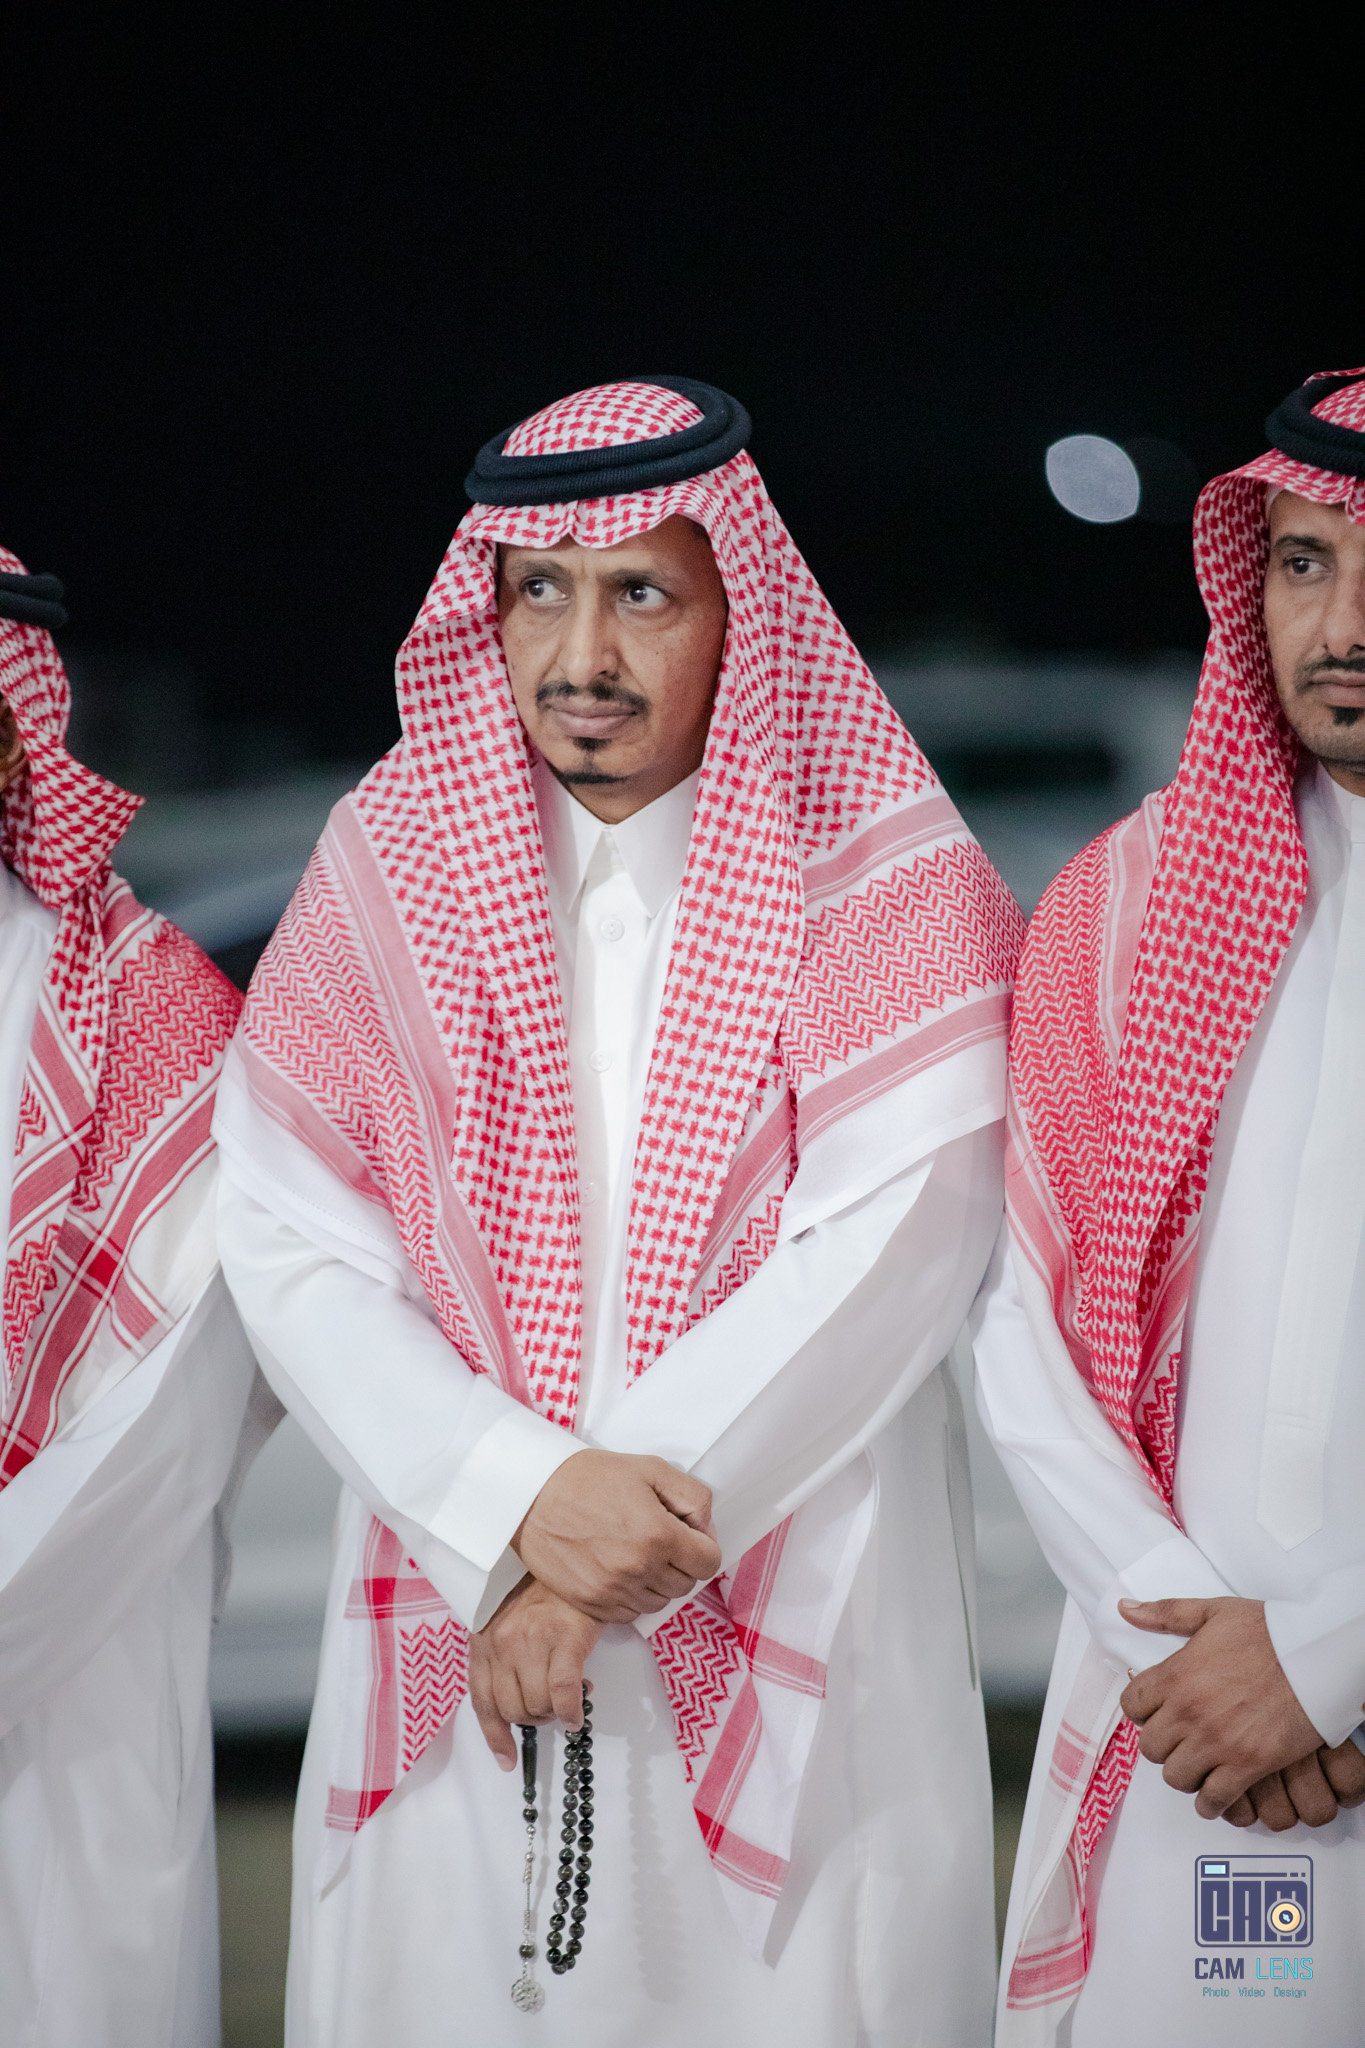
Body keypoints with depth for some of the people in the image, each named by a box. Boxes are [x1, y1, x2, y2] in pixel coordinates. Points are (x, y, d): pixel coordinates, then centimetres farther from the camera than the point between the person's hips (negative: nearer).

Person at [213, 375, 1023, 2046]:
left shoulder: (890, 890, -2)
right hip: (450, 1668, 2)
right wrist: (524, 1498, -17)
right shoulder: (388, 867, 6)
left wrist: (591, 1578, -15)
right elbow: (291, 1249, -2)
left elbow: (883, 1258, -12)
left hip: (792, 1650, -2)